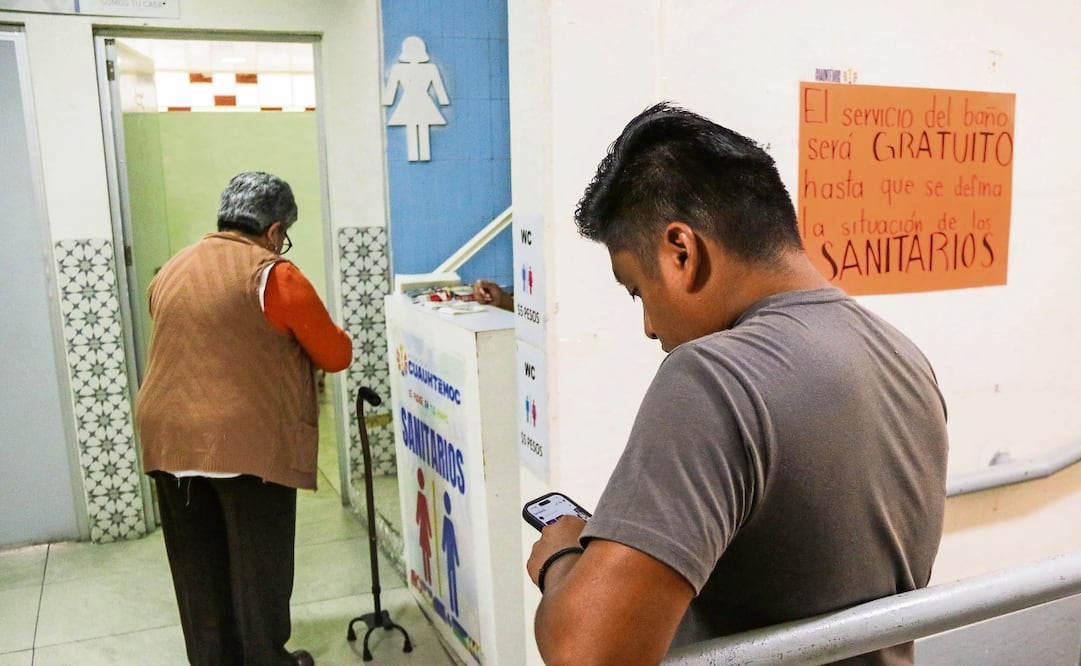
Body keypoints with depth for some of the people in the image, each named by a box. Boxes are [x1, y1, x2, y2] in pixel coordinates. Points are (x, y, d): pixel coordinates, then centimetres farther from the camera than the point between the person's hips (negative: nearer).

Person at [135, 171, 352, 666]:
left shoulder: (171, 272, 13)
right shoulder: (275, 276, -8)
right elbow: (336, 356, -4)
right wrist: (335, 339, 19)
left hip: (170, 439, 6)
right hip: (249, 443, -6)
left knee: (198, 566, 16)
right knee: (258, 562, 9)